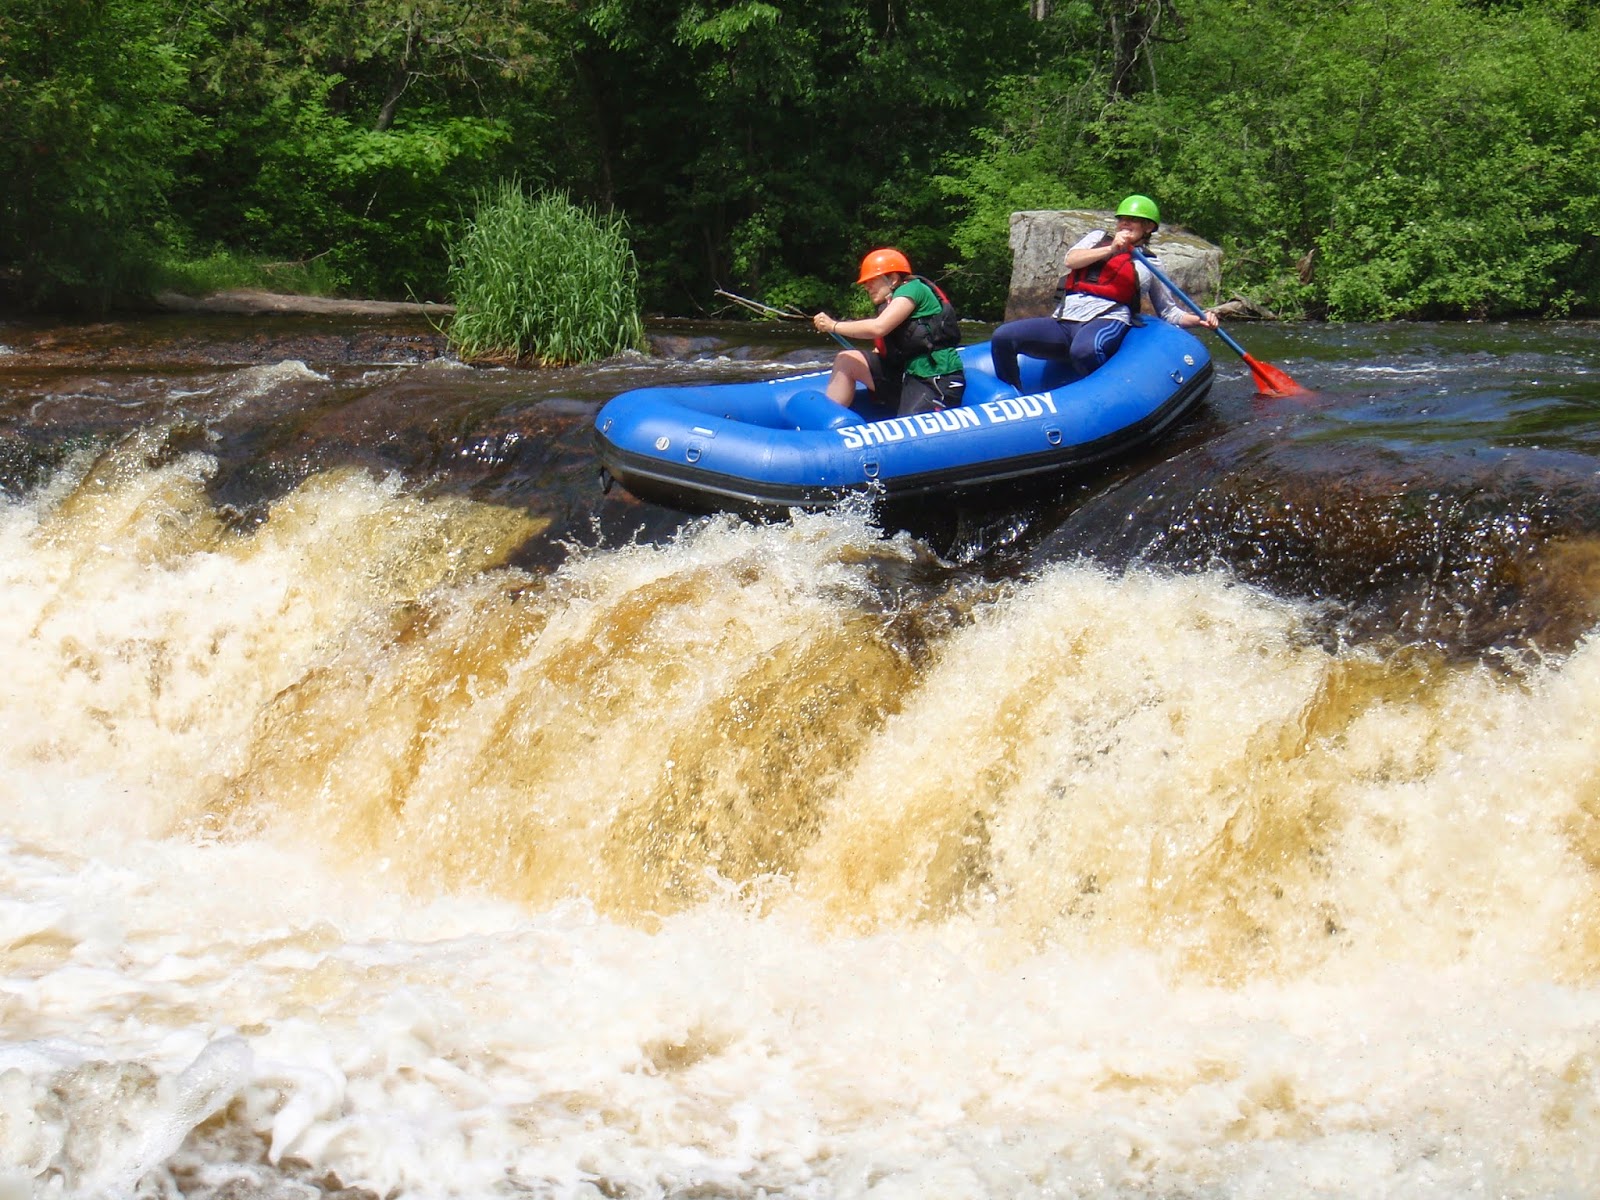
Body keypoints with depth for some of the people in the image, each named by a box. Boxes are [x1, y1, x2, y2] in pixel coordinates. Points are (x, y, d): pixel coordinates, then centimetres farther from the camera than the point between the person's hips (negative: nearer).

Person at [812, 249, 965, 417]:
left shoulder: (912, 289, -8)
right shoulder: (890, 303, 17)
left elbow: (878, 328, -21)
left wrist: (834, 326, -10)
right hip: (907, 373, 9)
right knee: (846, 360, 1)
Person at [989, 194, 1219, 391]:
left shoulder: (1149, 266, 22)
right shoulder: (1099, 238, 26)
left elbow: (1169, 311, 23)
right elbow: (1071, 260, 6)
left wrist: (1199, 319, 5)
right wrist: (1110, 250, -7)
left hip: (1108, 322, -3)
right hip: (1063, 322, 3)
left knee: (1084, 350, -43)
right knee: (1003, 337, -20)